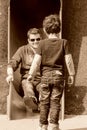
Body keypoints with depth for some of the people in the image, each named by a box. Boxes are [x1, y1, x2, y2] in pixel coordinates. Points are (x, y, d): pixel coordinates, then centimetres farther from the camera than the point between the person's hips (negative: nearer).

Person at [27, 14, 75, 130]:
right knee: (55, 101, 4)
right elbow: (68, 60, -4)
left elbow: (36, 60, -5)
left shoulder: (42, 43, -2)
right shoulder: (63, 42, -2)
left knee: (44, 102, 10)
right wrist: (71, 74, 7)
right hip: (58, 75, 0)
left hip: (45, 75, 1)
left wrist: (31, 74, 4)